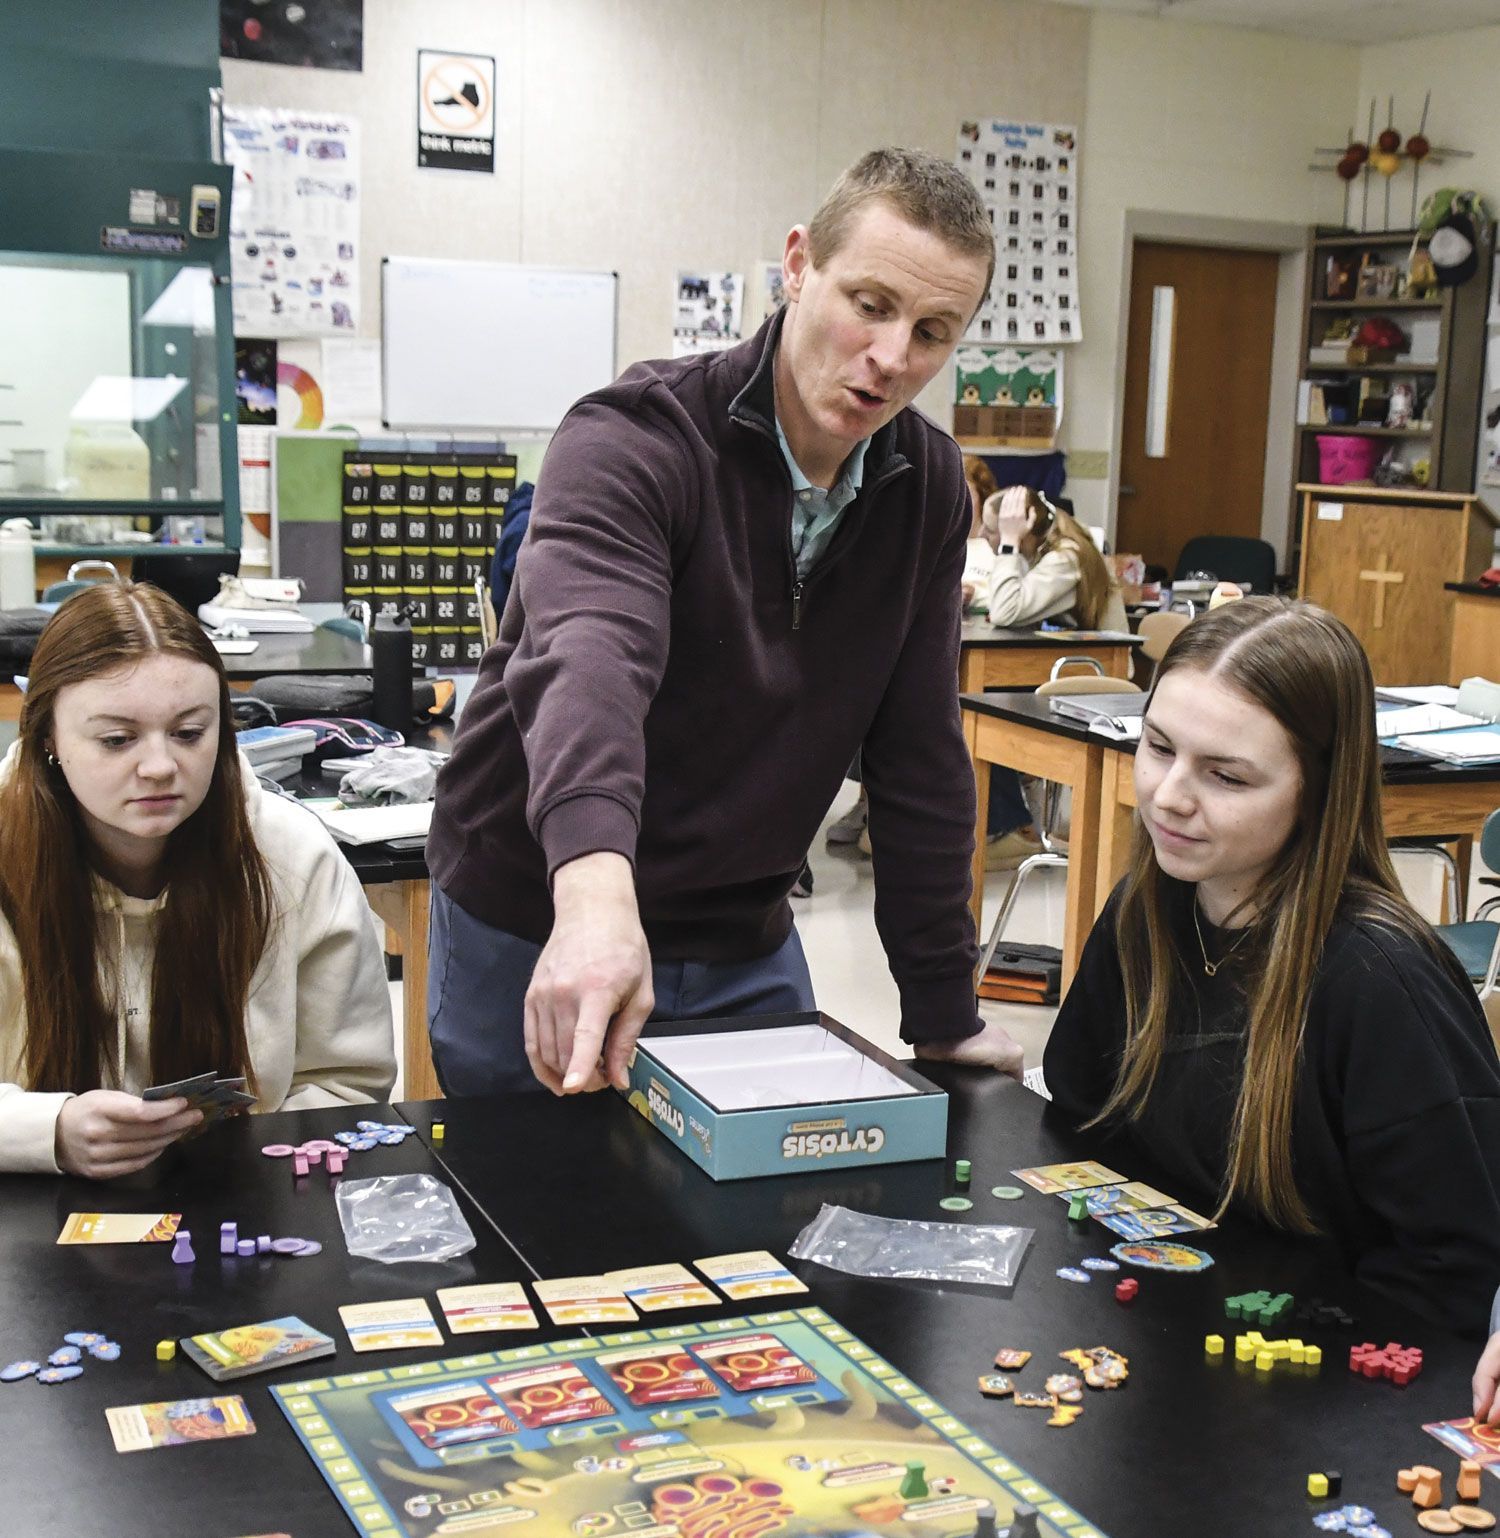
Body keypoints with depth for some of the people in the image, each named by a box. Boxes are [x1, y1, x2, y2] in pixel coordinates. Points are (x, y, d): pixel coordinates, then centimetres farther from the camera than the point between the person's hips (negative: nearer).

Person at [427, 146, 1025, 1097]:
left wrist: (945, 1016, -1)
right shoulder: (635, 440, -21)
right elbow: (590, 656, -41)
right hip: (542, 937, -4)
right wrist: (595, 887, -59)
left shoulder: (928, 485, -3)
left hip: (747, 946, 5)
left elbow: (920, 755, 0)